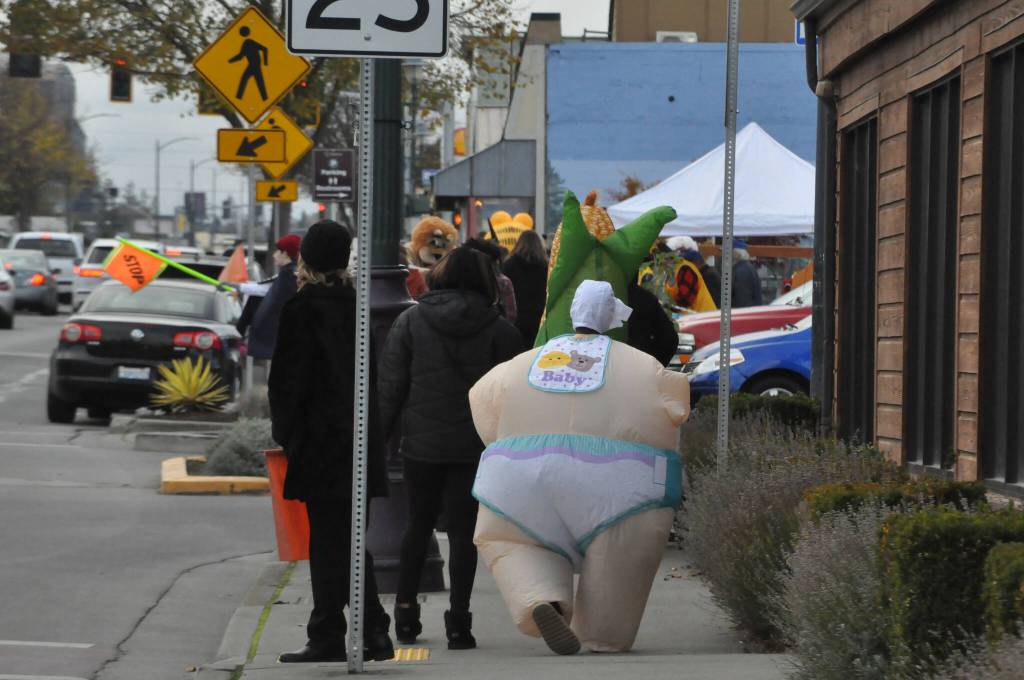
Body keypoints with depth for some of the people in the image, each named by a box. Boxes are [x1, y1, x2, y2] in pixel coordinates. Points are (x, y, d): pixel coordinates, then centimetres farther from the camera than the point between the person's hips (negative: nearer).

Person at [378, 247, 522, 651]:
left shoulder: (410, 322, -1)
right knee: (463, 530, 2)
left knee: (419, 522, 17)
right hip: (475, 446, -1)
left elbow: (391, 386, -1)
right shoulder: (500, 330, -2)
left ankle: (406, 610, 16)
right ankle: (458, 621, -3)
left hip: (421, 443, 1)